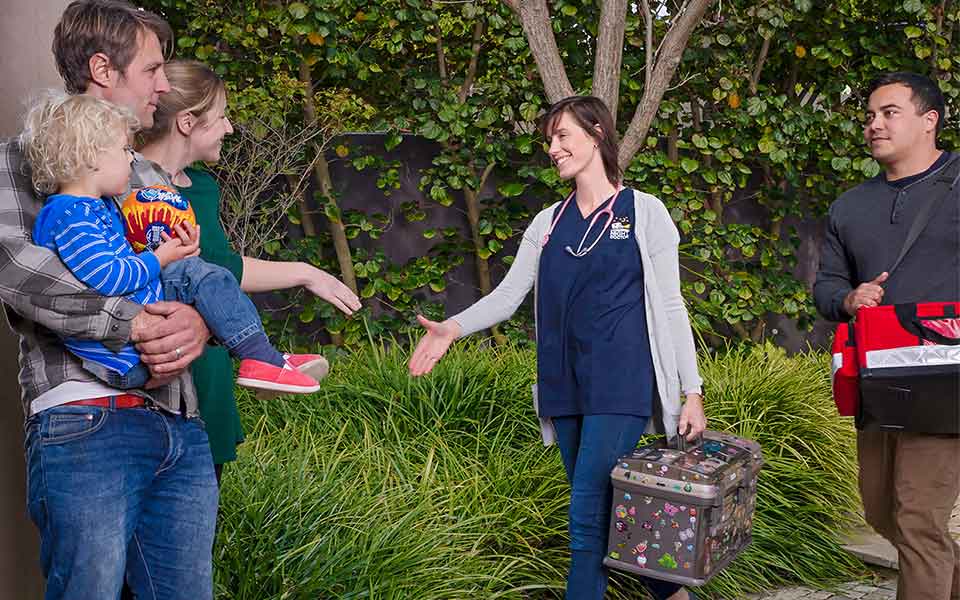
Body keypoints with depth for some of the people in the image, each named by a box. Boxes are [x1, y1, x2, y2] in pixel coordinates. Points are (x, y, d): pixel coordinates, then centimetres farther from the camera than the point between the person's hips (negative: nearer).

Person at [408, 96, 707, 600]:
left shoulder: (644, 213, 1)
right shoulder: (548, 223, 13)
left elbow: (670, 307, 0)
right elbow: (507, 295, 6)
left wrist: (692, 392, -4)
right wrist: (454, 327, -11)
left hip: (620, 385, -5)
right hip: (565, 387, 5)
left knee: (588, 516, -10)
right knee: (603, 511, 11)